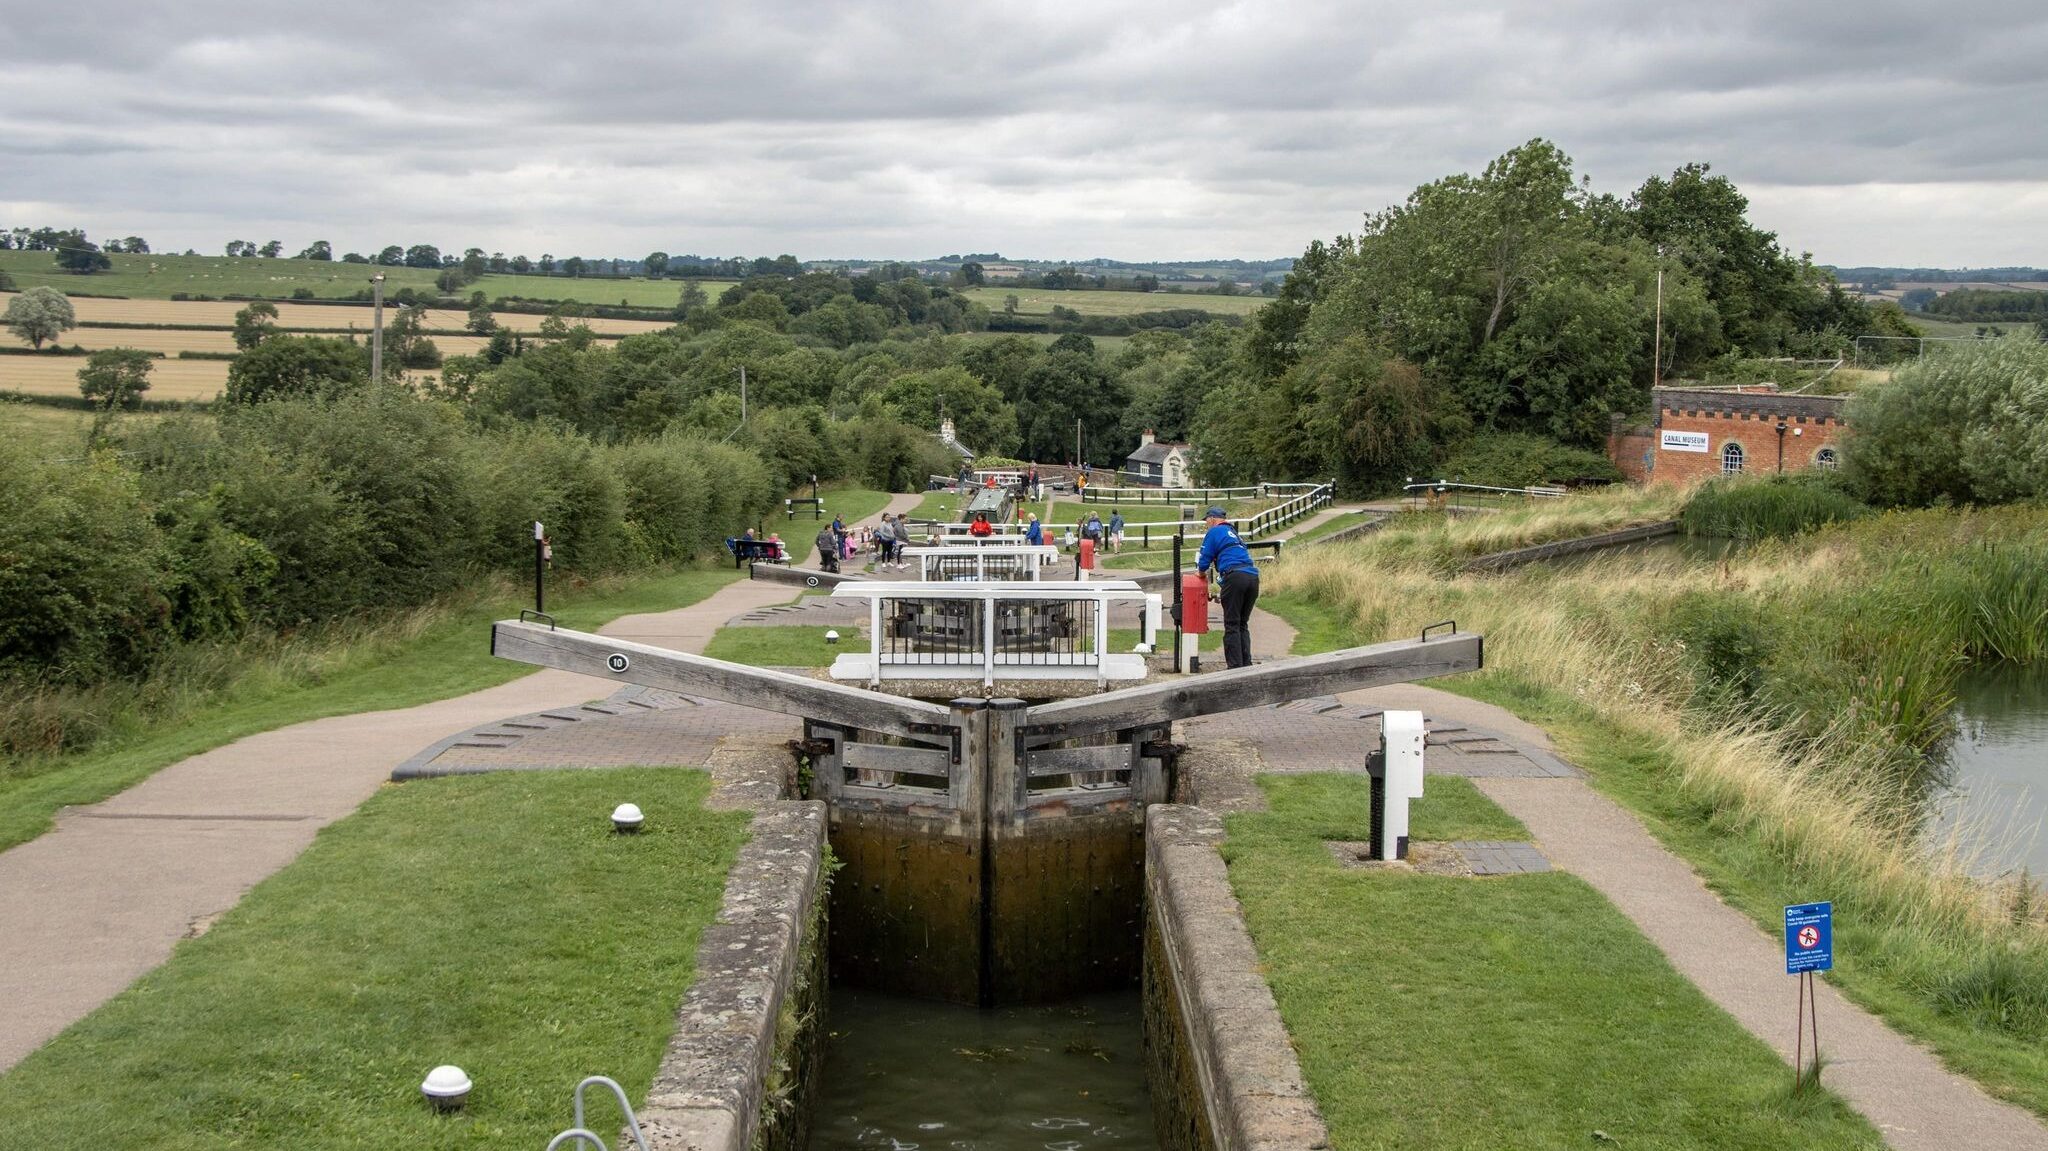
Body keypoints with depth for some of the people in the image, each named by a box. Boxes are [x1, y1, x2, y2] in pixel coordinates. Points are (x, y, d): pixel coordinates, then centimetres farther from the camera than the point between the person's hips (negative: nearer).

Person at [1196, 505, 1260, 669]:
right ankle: (1246, 665, 10)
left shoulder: (1214, 532, 7)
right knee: (1243, 624, 14)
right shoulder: (1234, 533, 31)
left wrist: (1201, 572, 26)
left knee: (1232, 625, -3)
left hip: (1235, 576, -7)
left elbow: (1204, 561, 5)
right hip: (1253, 576, 7)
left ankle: (1235, 666, -7)